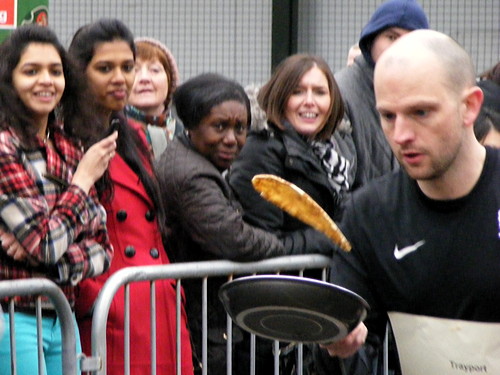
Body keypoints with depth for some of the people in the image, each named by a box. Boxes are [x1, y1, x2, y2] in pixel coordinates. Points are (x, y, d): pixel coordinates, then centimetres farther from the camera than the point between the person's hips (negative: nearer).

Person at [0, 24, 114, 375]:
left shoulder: (70, 147, 11)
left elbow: (102, 247, 9)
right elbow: (46, 243, -16)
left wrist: (61, 262, -12)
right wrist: (84, 179, -5)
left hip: (62, 317, 7)